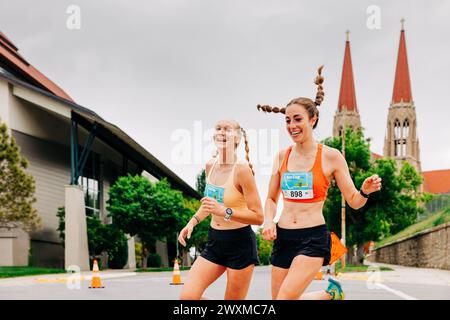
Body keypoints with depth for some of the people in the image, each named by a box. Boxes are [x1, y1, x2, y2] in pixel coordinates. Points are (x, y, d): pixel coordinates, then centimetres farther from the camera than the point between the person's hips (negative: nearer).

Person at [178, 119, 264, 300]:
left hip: (240, 244, -6)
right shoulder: (210, 165, 4)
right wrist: (193, 221, 9)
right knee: (187, 297, -5)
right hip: (215, 241, 6)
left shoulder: (241, 169, -16)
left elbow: (258, 217, -18)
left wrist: (224, 212, -29)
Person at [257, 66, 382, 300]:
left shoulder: (331, 157, -3)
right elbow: (271, 198, 17)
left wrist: (365, 191, -21)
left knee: (284, 298, -17)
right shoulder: (282, 156, 8)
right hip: (283, 237, 5)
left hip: (313, 238, -5)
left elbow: (353, 201, 1)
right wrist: (268, 221, -3)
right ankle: (329, 294, 32)